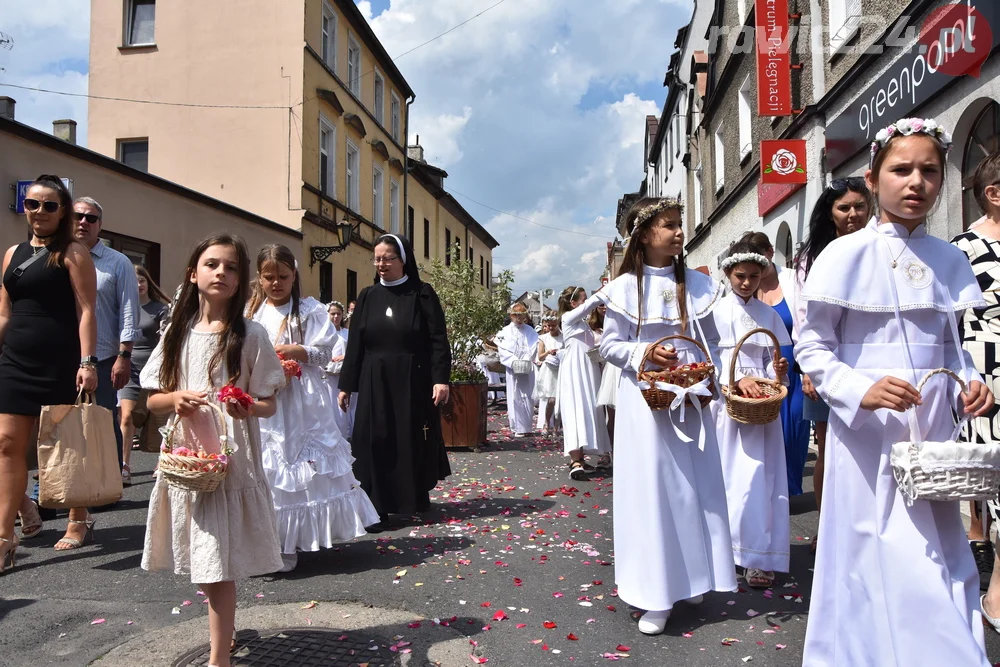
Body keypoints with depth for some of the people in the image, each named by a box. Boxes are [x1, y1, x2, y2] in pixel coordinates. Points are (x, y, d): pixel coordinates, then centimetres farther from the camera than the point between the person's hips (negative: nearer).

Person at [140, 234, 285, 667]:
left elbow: (268, 405, -1)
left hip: (230, 460, -4)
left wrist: (247, 407, -23)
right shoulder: (178, 332, 7)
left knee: (218, 567, -4)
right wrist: (176, 398, -9)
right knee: (200, 562, 12)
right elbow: (152, 400, 12)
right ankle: (223, 628, 36)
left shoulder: (250, 335, -3)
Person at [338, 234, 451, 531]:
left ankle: (419, 497, 29)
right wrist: (346, 384, 5)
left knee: (414, 439, 8)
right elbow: (355, 344, 7)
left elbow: (438, 340, -7)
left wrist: (440, 378, -16)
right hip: (375, 382, 3)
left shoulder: (422, 293, -3)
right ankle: (378, 508, 7)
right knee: (375, 441, 0)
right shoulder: (367, 296, 7)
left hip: (413, 381, -2)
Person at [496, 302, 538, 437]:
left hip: (527, 369, 1)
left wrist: (526, 360, -16)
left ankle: (526, 425, 11)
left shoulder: (529, 330, 5)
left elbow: (534, 347, -2)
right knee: (515, 398, 0)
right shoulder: (505, 331, 2)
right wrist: (514, 362, -15)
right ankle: (518, 427, 6)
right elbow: (502, 350, -4)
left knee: (527, 398, 3)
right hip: (512, 369, -1)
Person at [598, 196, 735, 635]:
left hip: (690, 397, 3)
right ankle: (657, 594, 7)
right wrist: (642, 353, -16)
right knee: (651, 487, -1)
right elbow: (609, 345, 0)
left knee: (694, 485, 8)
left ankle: (689, 578, 25)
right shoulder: (625, 286, -2)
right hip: (644, 398, -3)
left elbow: (712, 341, 11)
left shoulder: (697, 285, 6)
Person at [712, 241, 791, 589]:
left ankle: (759, 556, 4)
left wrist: (778, 370, -10)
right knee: (734, 475, -1)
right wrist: (737, 378, -22)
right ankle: (727, 547, 13)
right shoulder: (717, 311, 2)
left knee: (762, 476, -2)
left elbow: (773, 360, 12)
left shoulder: (769, 314, 12)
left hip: (762, 402, 2)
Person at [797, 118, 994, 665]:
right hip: (871, 430, -5)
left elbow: (951, 343, 17)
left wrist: (969, 383, -3)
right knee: (889, 563, -2)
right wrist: (860, 390, -20)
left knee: (943, 556, 14)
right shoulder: (847, 255, -7)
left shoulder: (949, 259, 7)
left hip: (934, 426, 5)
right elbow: (811, 344, -6)